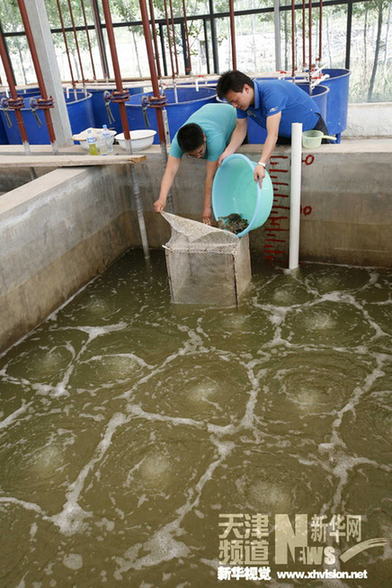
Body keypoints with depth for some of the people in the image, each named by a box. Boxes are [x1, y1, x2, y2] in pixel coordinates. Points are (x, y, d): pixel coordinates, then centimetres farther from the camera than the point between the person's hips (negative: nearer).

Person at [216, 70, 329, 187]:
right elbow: (240, 129, -8)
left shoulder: (271, 93, -38)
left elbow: (273, 134, -46)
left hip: (311, 126, -6)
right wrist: (228, 152, -24)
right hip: (286, 135, 7)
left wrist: (261, 164, -56)